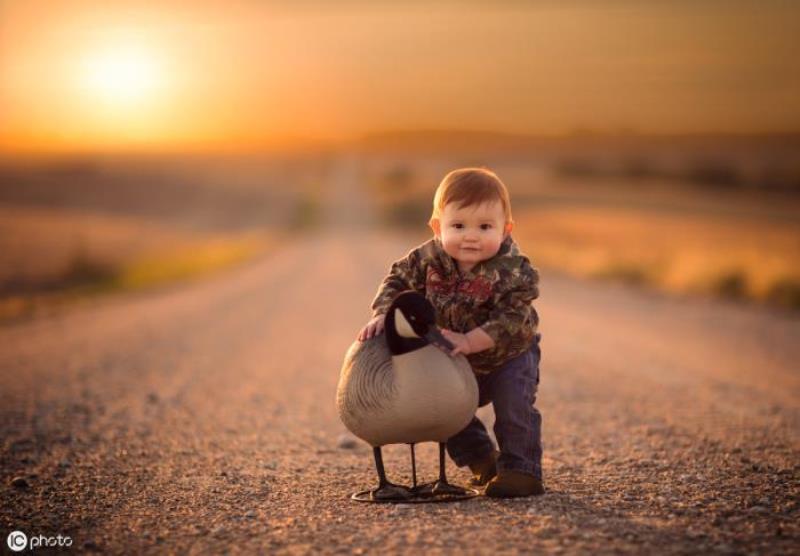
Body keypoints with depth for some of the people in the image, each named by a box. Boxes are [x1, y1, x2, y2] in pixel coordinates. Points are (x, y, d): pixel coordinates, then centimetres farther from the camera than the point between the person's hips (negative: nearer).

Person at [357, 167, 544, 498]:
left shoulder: (513, 272, -33)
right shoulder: (430, 258, -20)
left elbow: (512, 321, -38)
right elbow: (398, 281, -8)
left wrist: (470, 341, -47)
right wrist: (382, 316, -24)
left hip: (509, 355, -5)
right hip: (458, 364, 5)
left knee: (514, 403, -23)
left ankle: (522, 470, -7)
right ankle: (482, 460, 26)